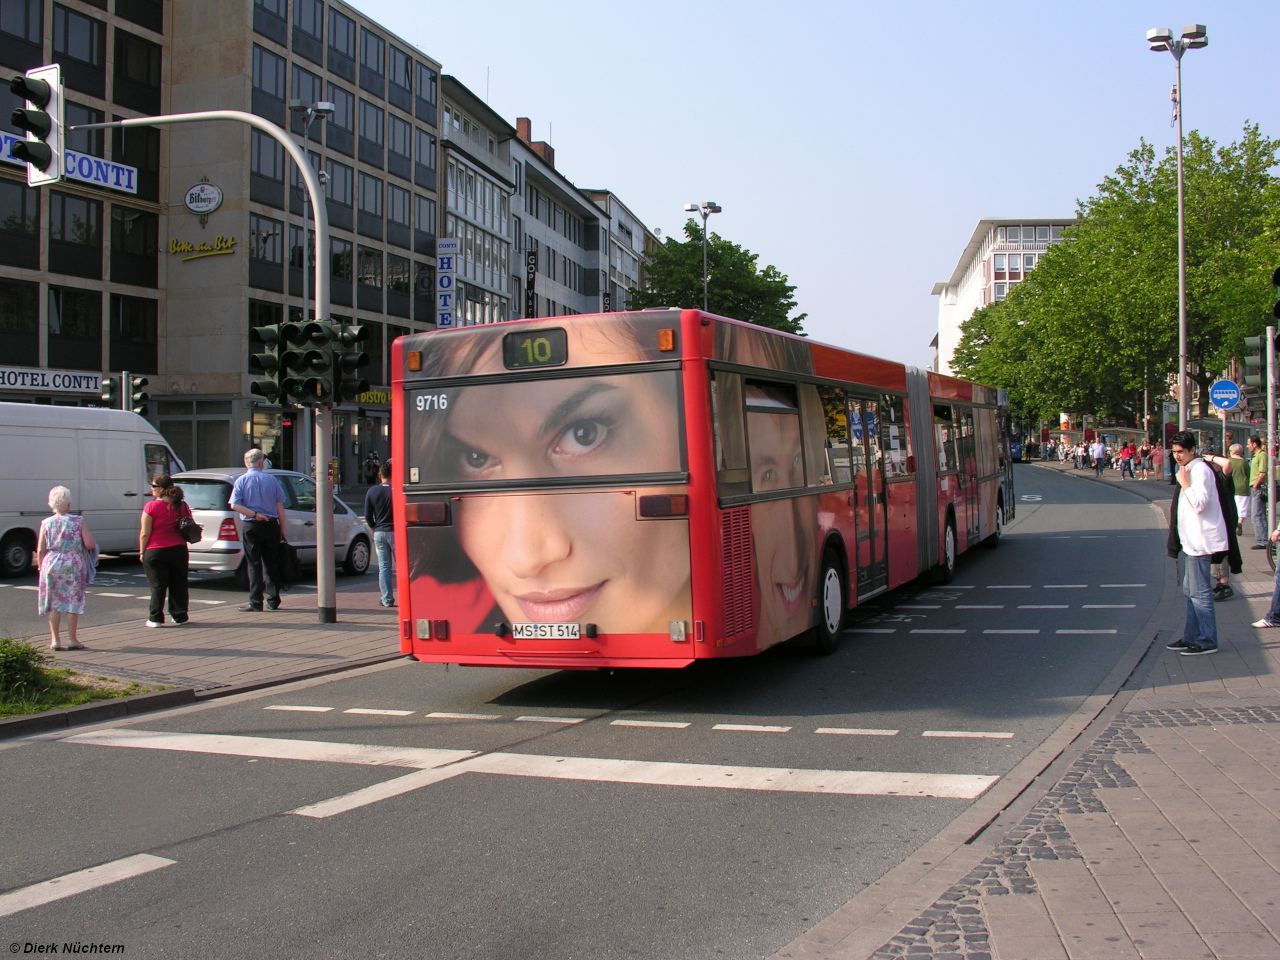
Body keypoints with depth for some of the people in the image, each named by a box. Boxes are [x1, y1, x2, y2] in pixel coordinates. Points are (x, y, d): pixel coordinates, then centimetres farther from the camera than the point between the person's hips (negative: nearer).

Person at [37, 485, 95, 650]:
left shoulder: (46, 523, 0)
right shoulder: (78, 521, -4)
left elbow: (40, 550, -1)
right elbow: (89, 545, -8)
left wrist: (40, 566, 12)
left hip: (51, 565, 1)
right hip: (74, 566, -1)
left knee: (53, 603, 8)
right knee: (73, 602, 5)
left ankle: (55, 640, 10)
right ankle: (73, 640, 6)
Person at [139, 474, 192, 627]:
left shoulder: (151, 507, -12)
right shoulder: (182, 506, 3)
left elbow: (145, 533, -12)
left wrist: (142, 552, -2)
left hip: (155, 552, -4)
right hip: (179, 550, 4)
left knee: (157, 586, 3)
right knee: (179, 585, 12)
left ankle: (156, 618, 3)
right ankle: (180, 616, 15)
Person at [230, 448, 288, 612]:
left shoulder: (241, 480, 0)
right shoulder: (271, 479, 4)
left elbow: (234, 505, -13)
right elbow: (280, 506, 3)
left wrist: (254, 514, -13)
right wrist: (282, 530, 7)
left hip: (252, 527, -2)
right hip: (271, 525, 2)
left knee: (254, 565, 1)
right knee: (271, 564, 10)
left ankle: (256, 603, -1)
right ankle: (273, 601, 15)